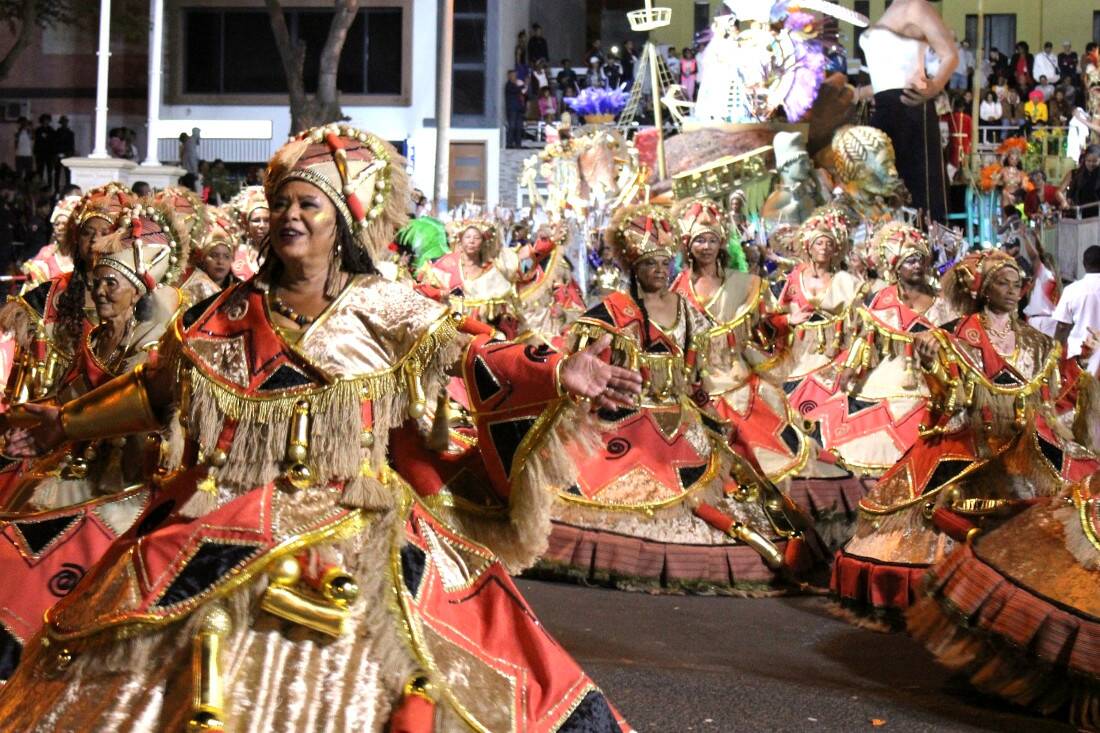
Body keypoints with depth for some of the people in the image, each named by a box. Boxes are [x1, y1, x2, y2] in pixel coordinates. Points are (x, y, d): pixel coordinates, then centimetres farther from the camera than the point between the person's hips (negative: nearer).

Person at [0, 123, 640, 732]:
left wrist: (556, 375, -24)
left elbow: (469, 357, -10)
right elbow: (155, 389, 19)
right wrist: (67, 423, 22)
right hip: (231, 519, 3)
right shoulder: (233, 314, 9)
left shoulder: (386, 310, 1)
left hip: (359, 524, -2)